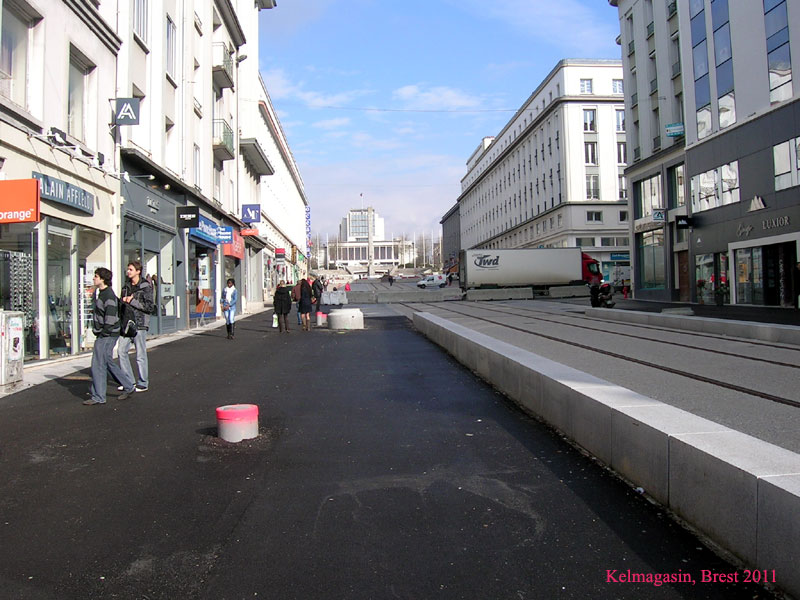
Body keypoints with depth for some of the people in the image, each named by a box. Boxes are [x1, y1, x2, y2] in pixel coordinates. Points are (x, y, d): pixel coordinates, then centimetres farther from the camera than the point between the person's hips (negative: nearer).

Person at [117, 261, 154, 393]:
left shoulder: (145, 287, -7)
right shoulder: (126, 286, 14)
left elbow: (149, 307, -13)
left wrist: (132, 301, -14)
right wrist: (123, 300, 2)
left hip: (140, 324, -6)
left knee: (140, 355, -1)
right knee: (121, 350, 1)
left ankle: (143, 384, 10)